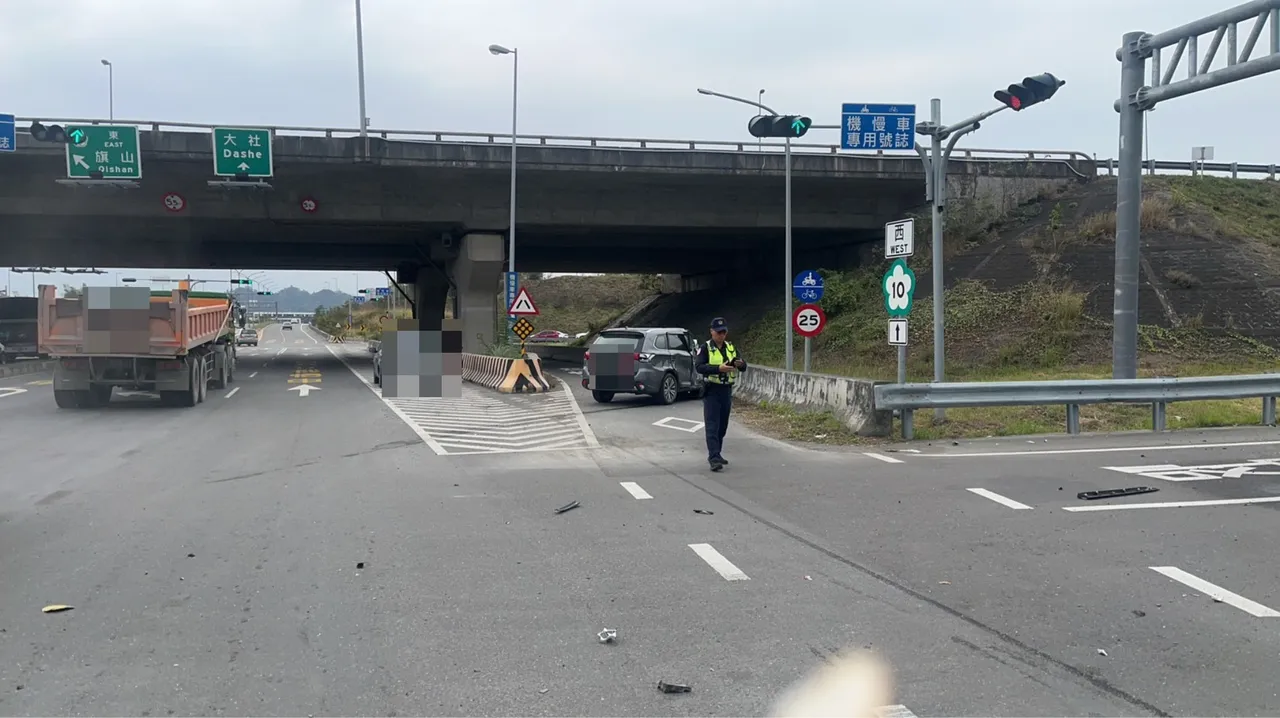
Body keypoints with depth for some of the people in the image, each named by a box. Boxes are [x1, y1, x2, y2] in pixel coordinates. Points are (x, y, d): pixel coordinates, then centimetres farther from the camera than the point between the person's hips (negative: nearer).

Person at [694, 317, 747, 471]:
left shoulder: (731, 347, 11)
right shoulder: (706, 348, -4)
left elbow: (744, 367, 8)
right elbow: (700, 367, -17)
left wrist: (740, 363, -16)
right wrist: (718, 368, -30)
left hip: (726, 390, 6)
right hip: (711, 391, -5)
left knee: (723, 426, 13)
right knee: (712, 426, -10)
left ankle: (716, 454, 25)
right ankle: (714, 458, -14)